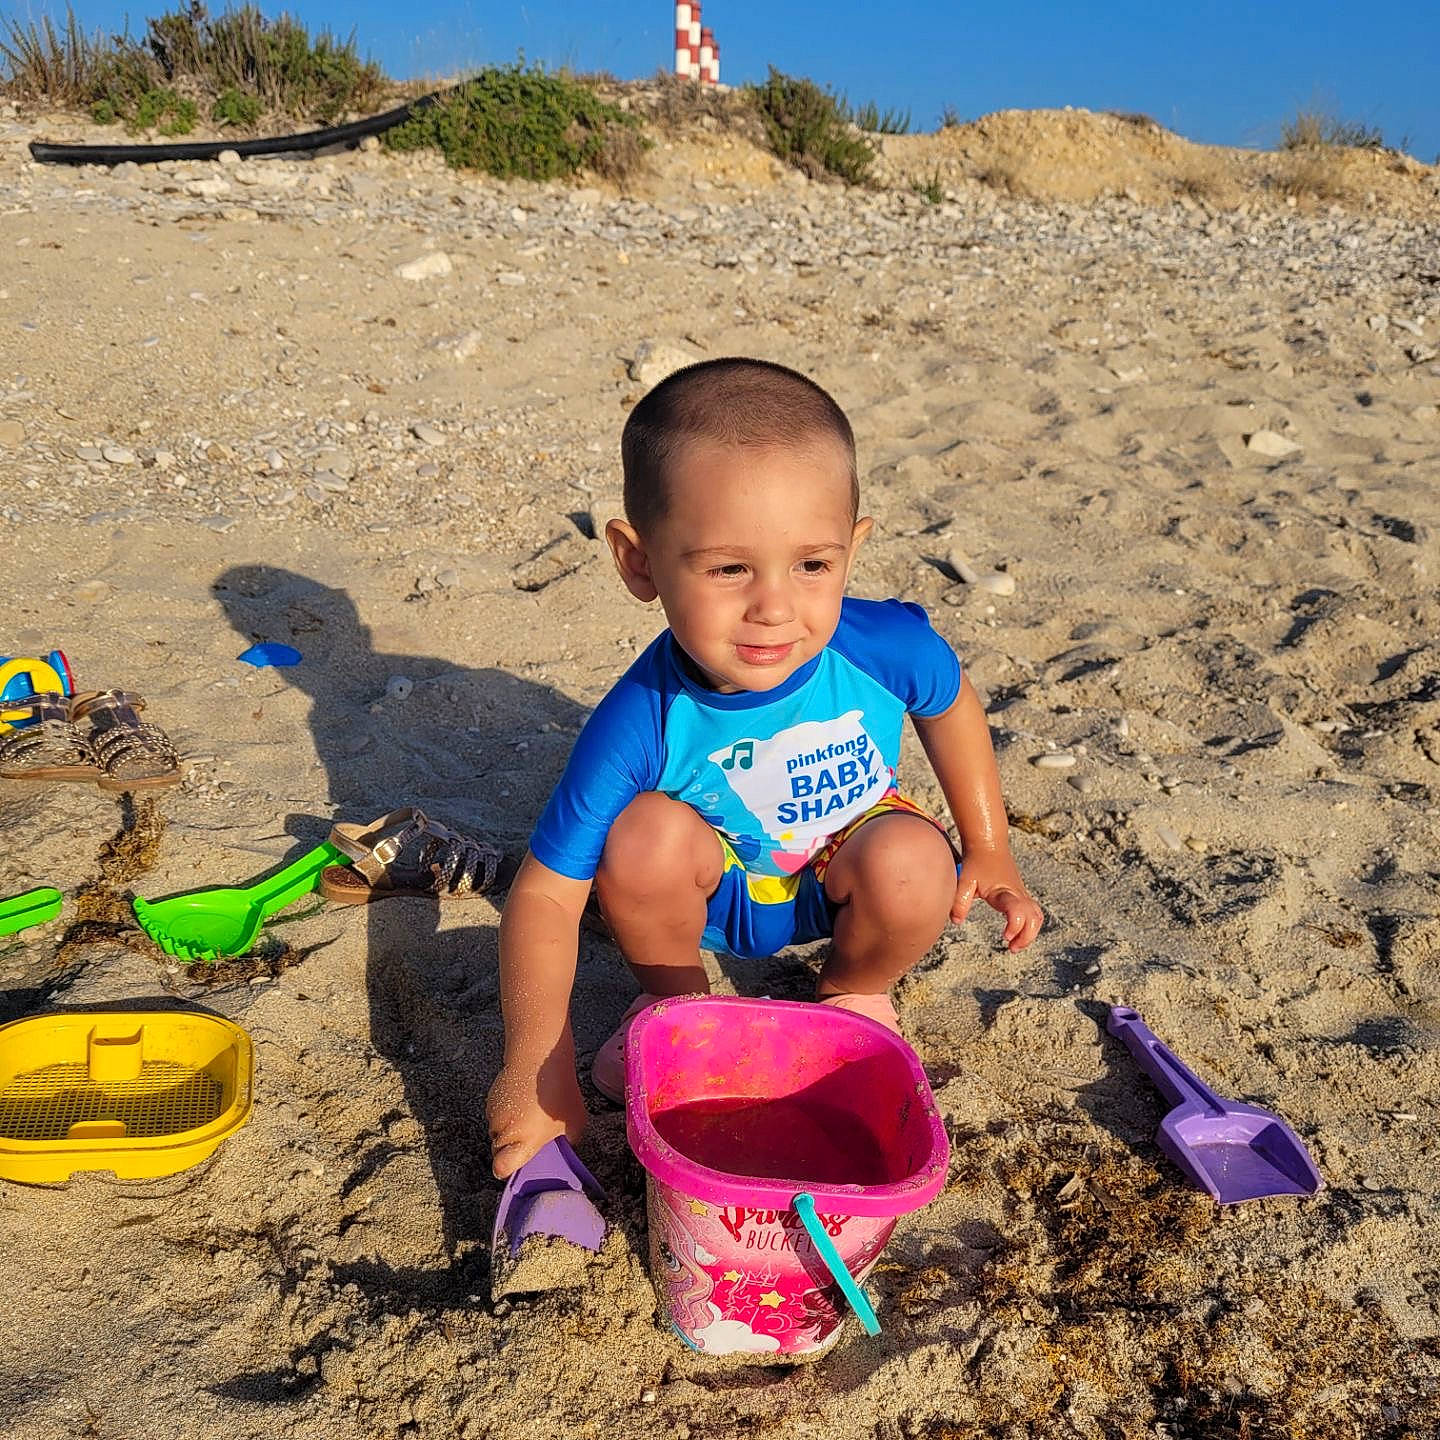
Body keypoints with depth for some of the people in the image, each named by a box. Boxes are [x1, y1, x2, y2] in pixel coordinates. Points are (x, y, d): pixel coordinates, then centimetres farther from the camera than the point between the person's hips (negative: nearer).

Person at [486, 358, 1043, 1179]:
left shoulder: (889, 650, -29)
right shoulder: (641, 724, -34)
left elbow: (953, 704, -2)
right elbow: (547, 895, -27)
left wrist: (989, 851, 1)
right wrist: (536, 1069, -27)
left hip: (843, 877, 1)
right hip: (714, 893, -1)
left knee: (914, 863, -31)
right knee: (647, 834, -32)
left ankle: (857, 989, 5)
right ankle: (674, 998, 1)